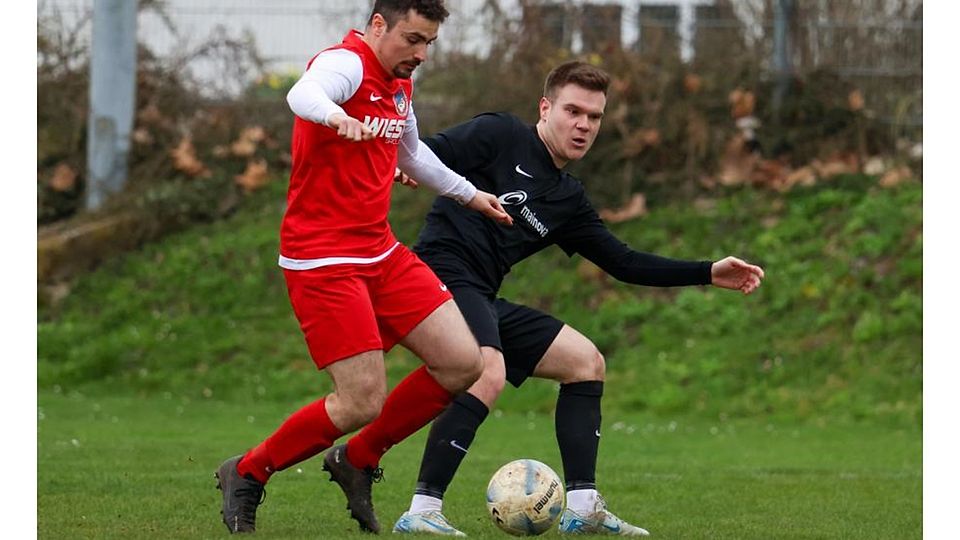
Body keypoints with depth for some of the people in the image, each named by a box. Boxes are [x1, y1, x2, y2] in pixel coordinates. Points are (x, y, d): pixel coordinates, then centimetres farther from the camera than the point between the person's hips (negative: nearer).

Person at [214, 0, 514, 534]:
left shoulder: (401, 84, 13)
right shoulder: (346, 64, -15)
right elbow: (303, 93, -40)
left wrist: (469, 194, 41)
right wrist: (334, 115, -62)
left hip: (382, 252, 9)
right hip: (323, 262, -9)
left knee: (463, 364, 0)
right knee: (362, 402, -13)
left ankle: (357, 461, 18)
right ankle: (246, 475, 9)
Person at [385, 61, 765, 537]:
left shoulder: (568, 201, 19)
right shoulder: (501, 136, -1)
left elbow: (623, 263, 23)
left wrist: (709, 274, 20)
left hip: (483, 301, 9)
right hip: (442, 277, -9)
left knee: (586, 362, 11)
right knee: (488, 373, -32)